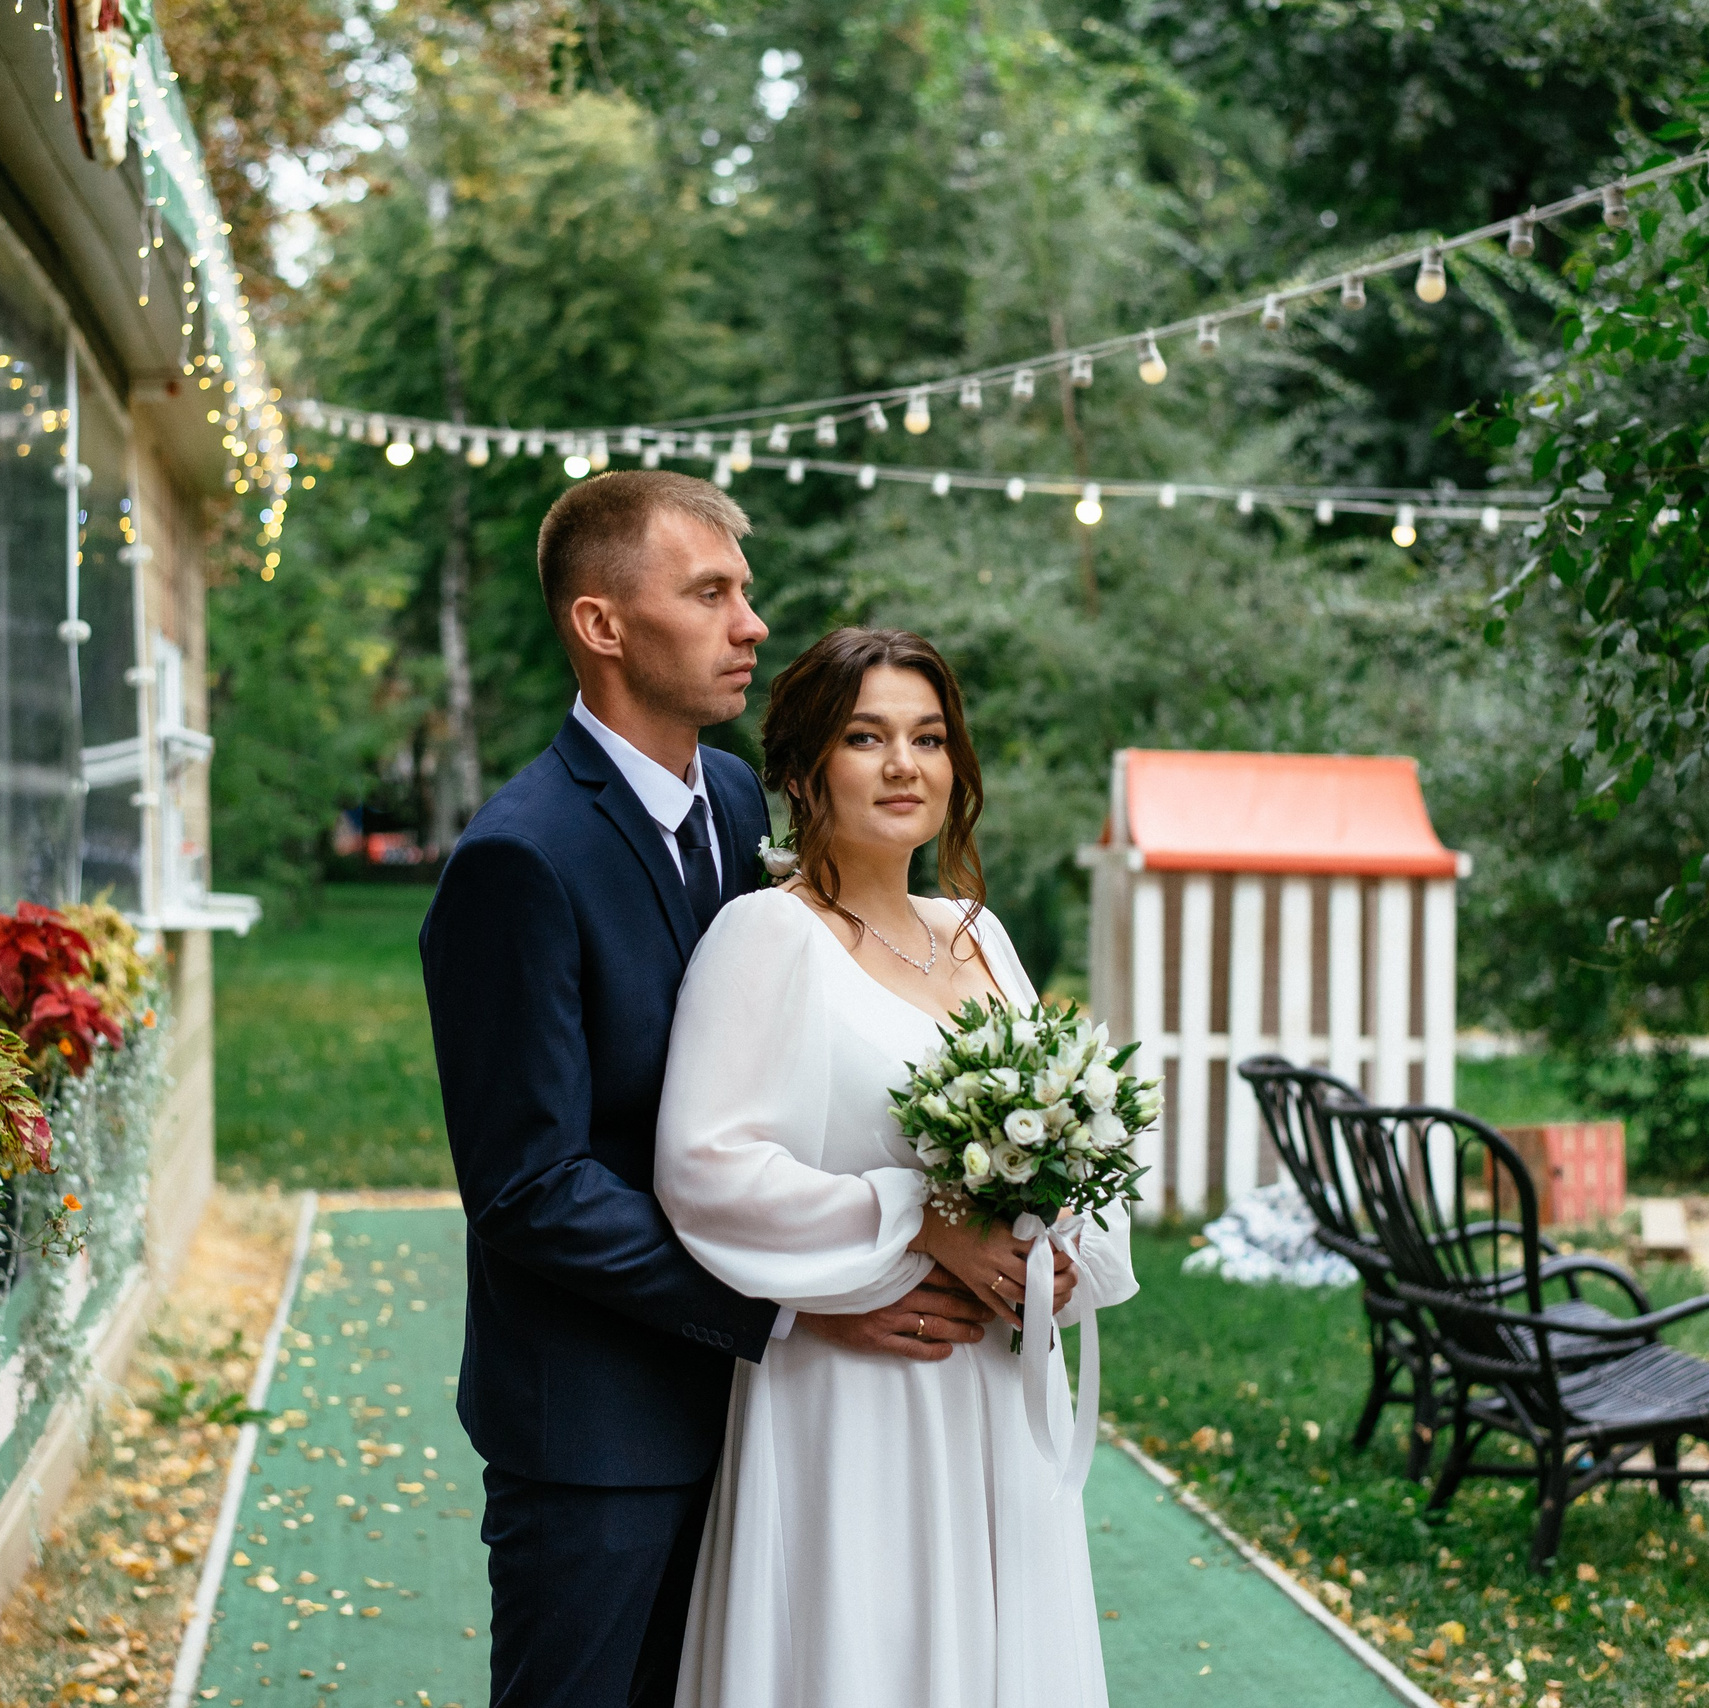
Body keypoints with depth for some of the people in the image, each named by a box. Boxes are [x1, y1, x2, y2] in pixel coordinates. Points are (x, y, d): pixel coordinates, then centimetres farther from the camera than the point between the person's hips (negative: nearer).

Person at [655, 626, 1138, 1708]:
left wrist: (1063, 1253, -3)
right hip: (854, 1405, -6)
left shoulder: (977, 934, 12)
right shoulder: (769, 934, -9)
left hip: (1001, 1397, 7)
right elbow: (702, 1166, -18)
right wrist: (922, 1225, -18)